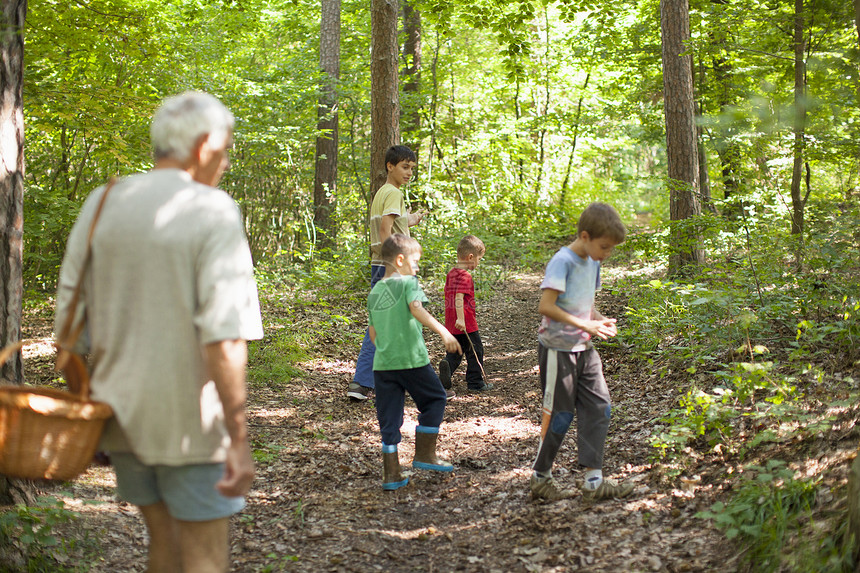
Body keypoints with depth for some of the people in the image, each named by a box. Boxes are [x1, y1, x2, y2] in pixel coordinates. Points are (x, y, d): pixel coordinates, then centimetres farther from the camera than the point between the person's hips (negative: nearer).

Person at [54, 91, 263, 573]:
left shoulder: (102, 205, 3)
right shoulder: (213, 213, -14)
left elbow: (70, 317, 6)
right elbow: (224, 337, -22)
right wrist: (239, 441, -19)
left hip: (121, 411, 6)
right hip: (190, 422, -6)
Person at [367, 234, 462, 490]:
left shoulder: (374, 292, 14)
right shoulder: (408, 283, -4)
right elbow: (417, 309, -23)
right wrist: (443, 332, -30)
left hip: (382, 363, 6)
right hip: (412, 360, -6)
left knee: (389, 418, 8)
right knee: (434, 400, 15)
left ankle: (391, 473, 8)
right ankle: (424, 454, 16)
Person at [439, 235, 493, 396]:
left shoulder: (451, 273, 11)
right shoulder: (465, 276, -16)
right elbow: (459, 297, -26)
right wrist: (460, 318, -29)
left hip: (451, 324, 8)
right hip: (467, 324, -8)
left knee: (454, 354, 11)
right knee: (475, 352, 8)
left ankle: (444, 382, -11)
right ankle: (475, 382, 17)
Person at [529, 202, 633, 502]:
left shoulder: (592, 263, 8)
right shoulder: (563, 261, -18)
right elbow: (546, 306, -25)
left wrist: (601, 320, -2)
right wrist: (586, 325, -24)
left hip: (584, 348, 8)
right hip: (558, 349, -8)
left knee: (599, 408, 3)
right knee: (559, 416, 0)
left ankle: (594, 480, 6)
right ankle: (540, 478, 17)